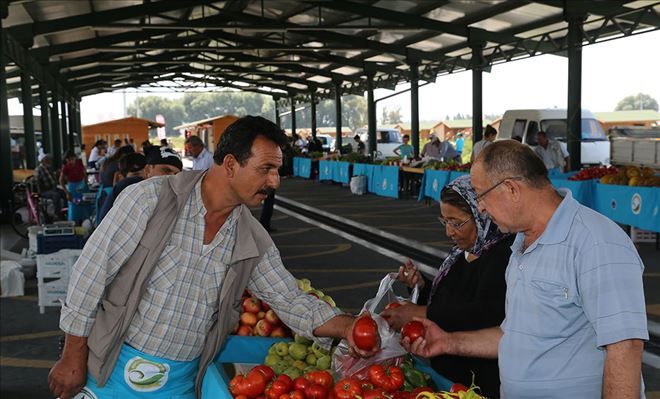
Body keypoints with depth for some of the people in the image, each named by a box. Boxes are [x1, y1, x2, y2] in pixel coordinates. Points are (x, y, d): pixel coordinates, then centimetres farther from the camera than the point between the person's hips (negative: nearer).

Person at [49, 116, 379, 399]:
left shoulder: (253, 240, -2)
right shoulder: (151, 199, -17)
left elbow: (290, 300, 1)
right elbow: (90, 273, -12)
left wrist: (345, 326, -15)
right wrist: (73, 357, -9)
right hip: (114, 370, -3)